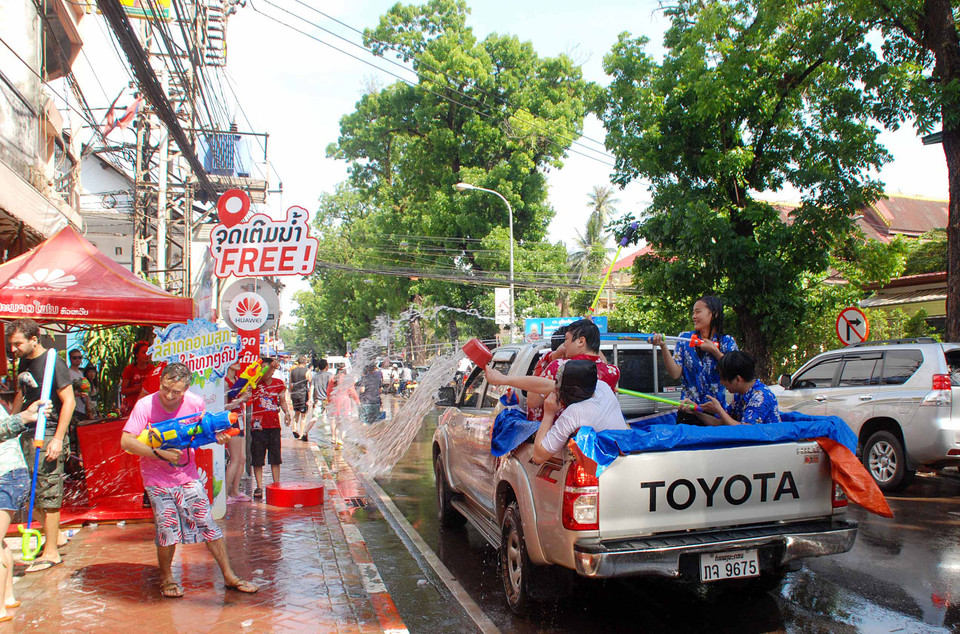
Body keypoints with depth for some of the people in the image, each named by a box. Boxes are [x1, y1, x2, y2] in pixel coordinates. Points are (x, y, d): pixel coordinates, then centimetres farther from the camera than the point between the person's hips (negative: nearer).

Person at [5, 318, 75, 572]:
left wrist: (58, 439, -20)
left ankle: (51, 552, 7)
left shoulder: (53, 363, -14)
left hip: (49, 435, -8)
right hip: (28, 434, 8)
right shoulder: (24, 362, 11)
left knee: (48, 494, -3)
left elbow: (69, 401, -16)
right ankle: (56, 536, 28)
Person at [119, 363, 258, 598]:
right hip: (157, 479, -2)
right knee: (168, 530, -5)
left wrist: (217, 436, -11)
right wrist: (160, 453, -30)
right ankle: (166, 578, 23)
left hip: (188, 475, 2)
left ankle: (230, 577, 11)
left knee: (208, 524, 1)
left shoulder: (195, 403, -8)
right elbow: (126, 442, -21)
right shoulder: (145, 406, -16)